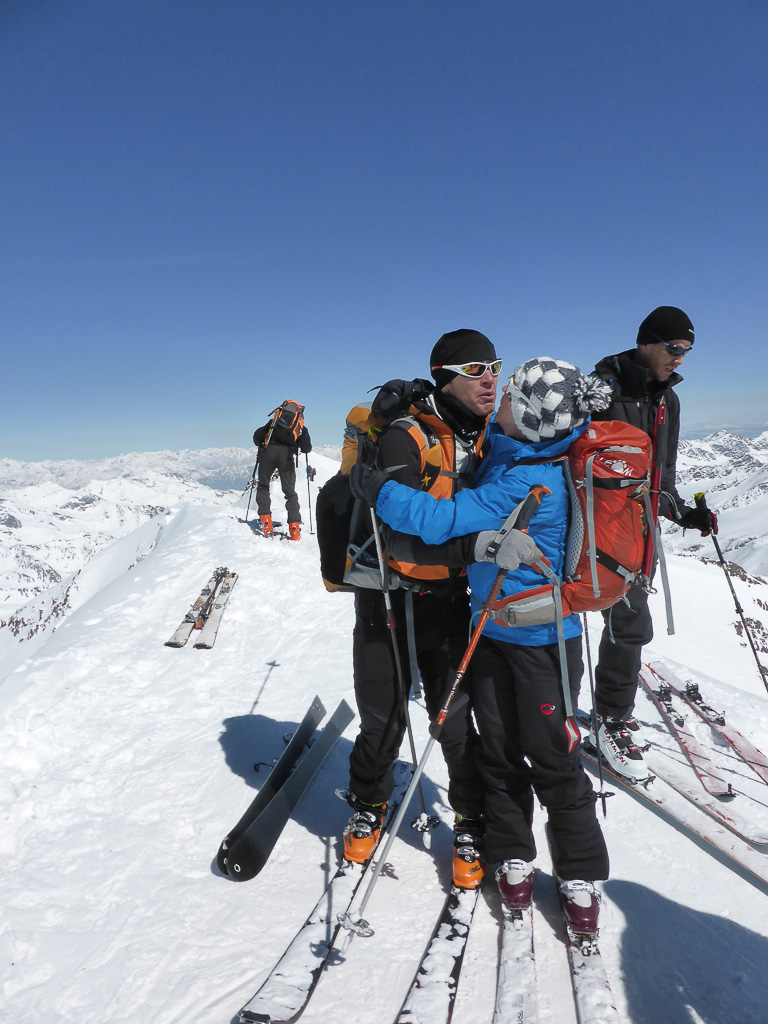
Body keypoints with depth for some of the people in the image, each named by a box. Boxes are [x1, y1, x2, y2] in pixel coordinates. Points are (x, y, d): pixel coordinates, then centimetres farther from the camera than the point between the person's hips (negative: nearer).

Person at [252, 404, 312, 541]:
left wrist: (261, 445, 38)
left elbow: (257, 436, 20)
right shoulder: (301, 427, 26)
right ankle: (294, 526, -2)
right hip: (287, 454, 0)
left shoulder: (273, 421, 29)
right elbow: (307, 448, 15)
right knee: (290, 491, 9)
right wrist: (305, 449, 37)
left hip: (268, 450, 1)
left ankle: (265, 520, 2)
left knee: (263, 486, 17)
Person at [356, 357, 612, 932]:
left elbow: (441, 519, -32)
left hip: (542, 638, -7)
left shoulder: (530, 483, -27)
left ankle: (581, 875, 28)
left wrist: (376, 487, -20)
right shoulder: (510, 448, -2)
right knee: (499, 751, 14)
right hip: (492, 628, 8)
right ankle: (513, 858, 32)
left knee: (552, 759, 7)